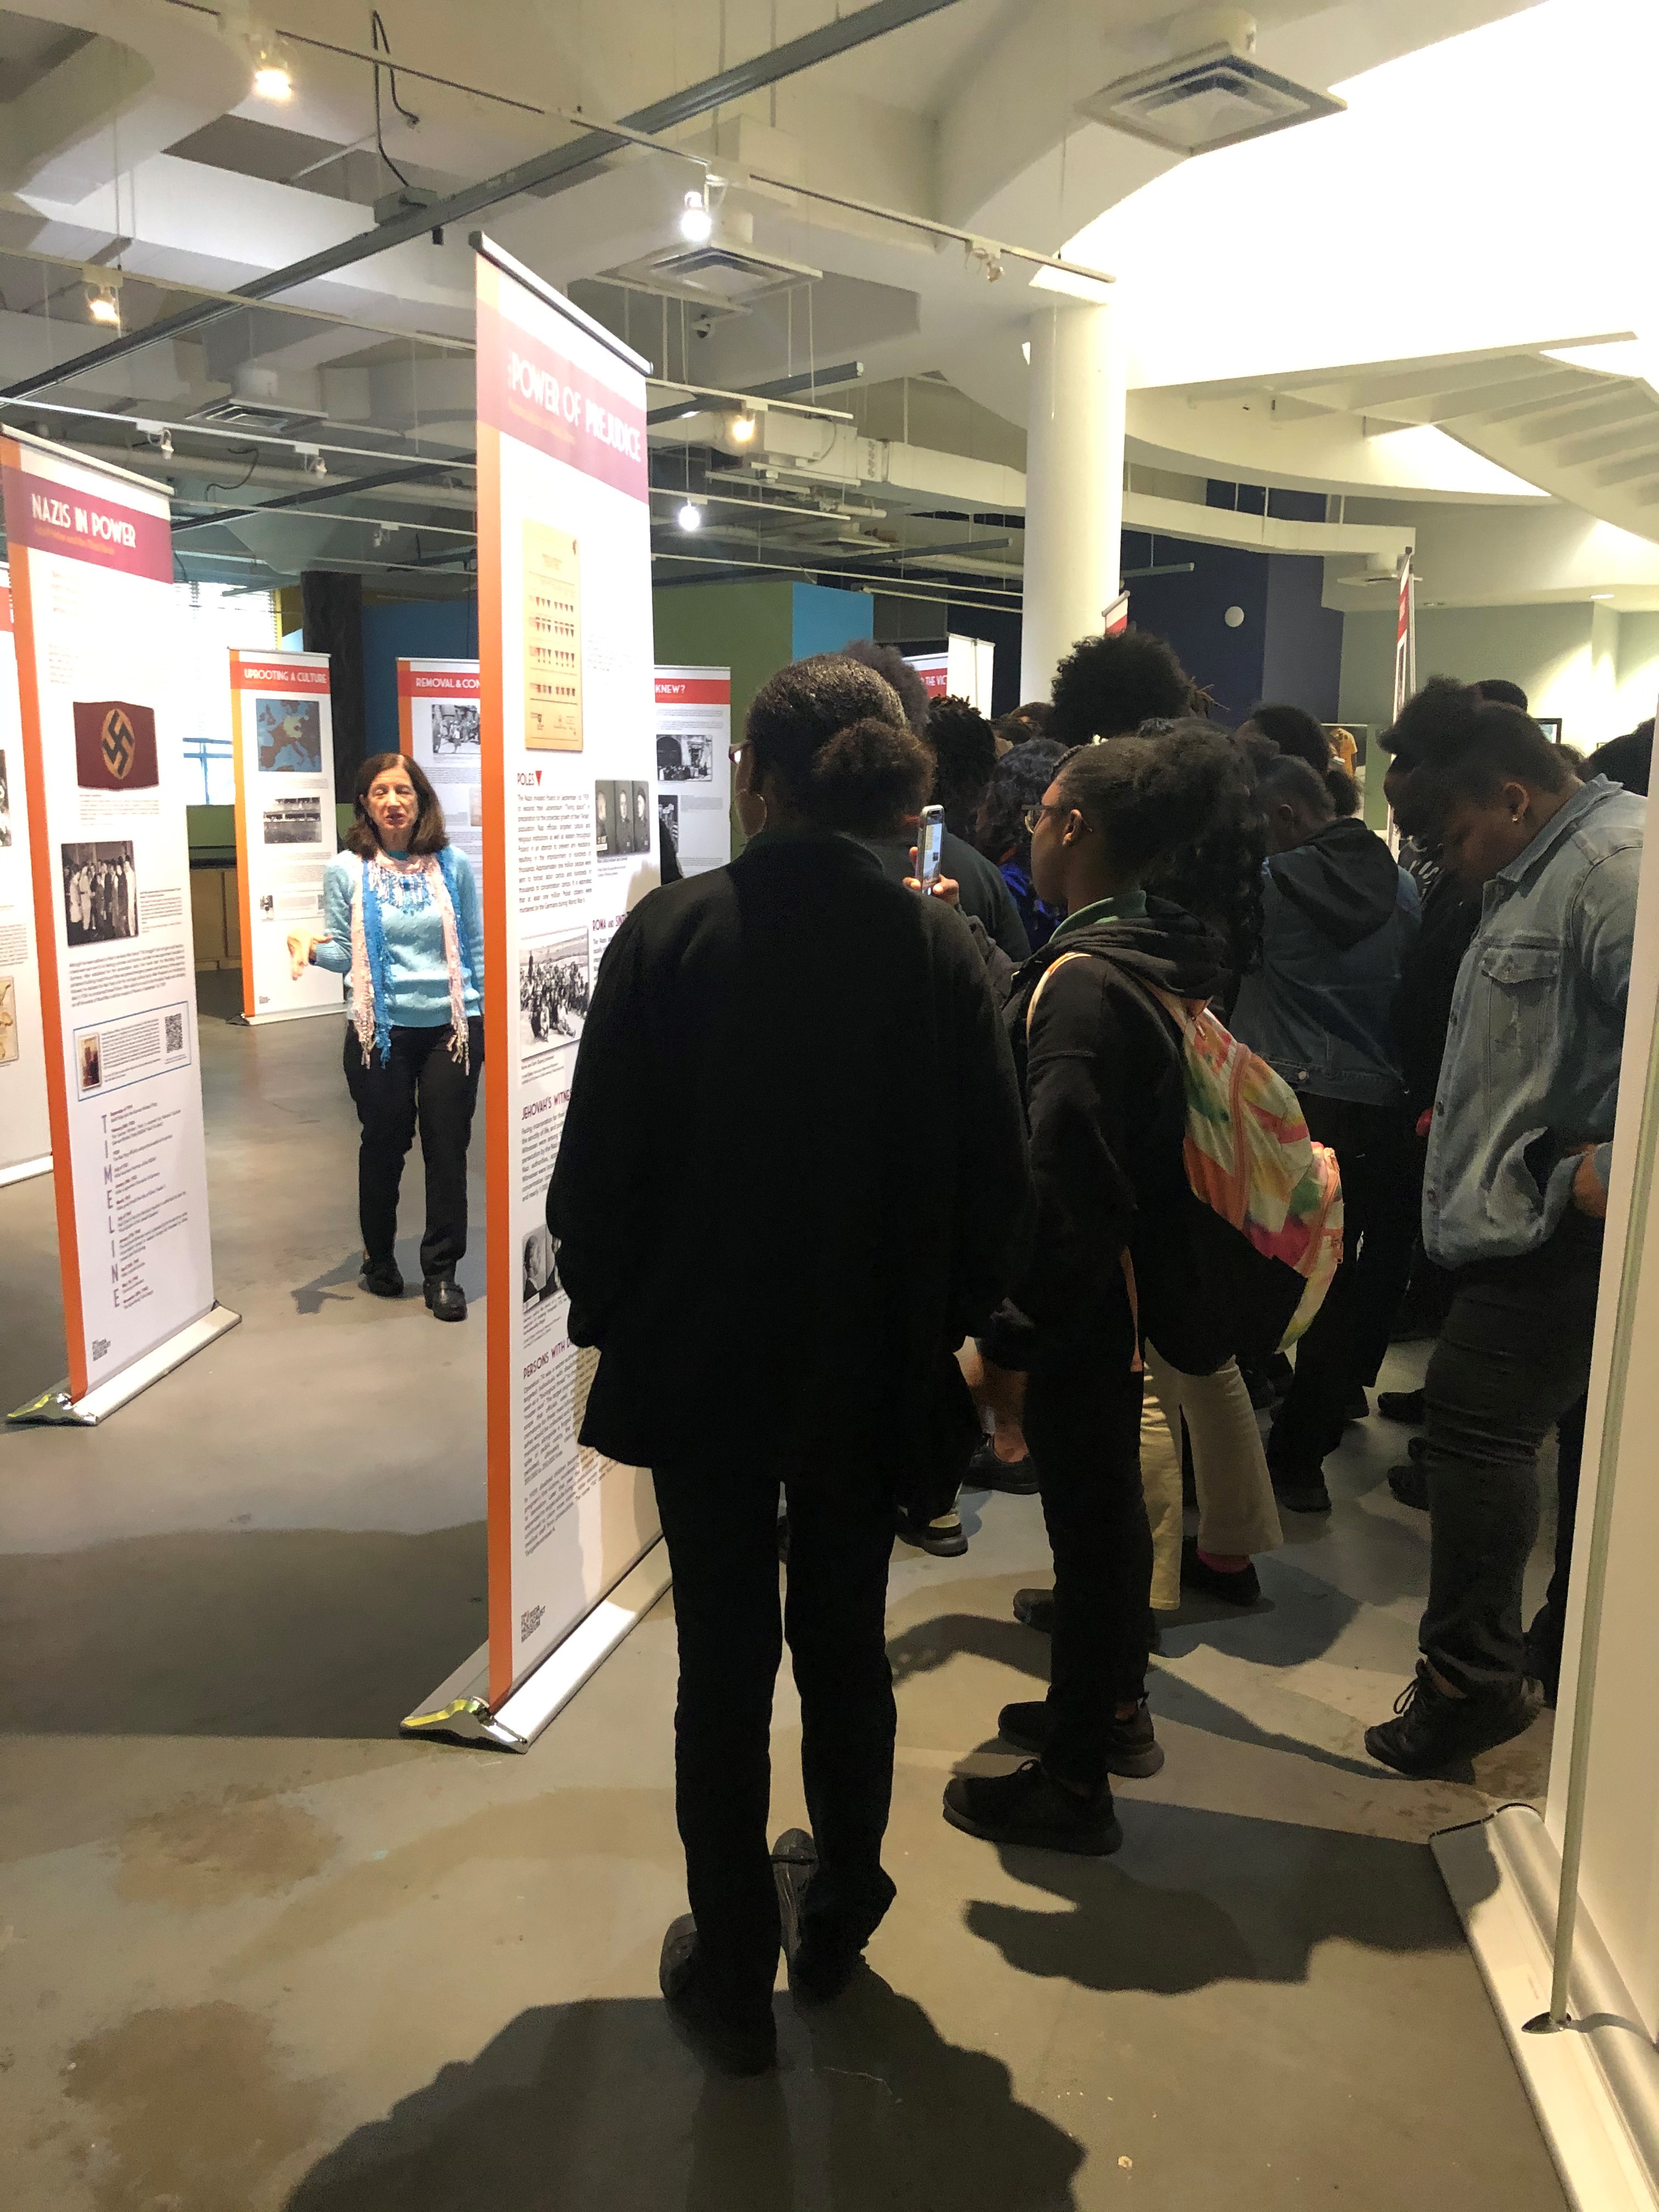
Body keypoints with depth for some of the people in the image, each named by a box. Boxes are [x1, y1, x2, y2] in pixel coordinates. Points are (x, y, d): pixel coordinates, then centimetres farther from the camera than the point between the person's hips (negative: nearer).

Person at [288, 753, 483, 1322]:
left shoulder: (452, 865, 2)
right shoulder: (346, 870, -1)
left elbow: (475, 947, 7)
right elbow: (343, 954, 0)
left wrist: (489, 1014, 5)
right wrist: (310, 945, -21)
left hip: (452, 1026, 1)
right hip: (381, 1030, 0)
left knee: (447, 1148, 4)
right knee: (384, 1146, 11)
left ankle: (441, 1272, 15)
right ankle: (379, 1257, 32)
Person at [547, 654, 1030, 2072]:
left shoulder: (670, 933, -14)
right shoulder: (939, 948, -9)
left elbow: (600, 1168, -10)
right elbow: (996, 1181, -5)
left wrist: (606, 1312, 6)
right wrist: (943, 1319, 11)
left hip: (701, 1361, -2)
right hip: (872, 1366, 2)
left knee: (725, 1653, 12)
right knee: (847, 1639, 20)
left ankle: (733, 1970, 27)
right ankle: (837, 1920, 40)